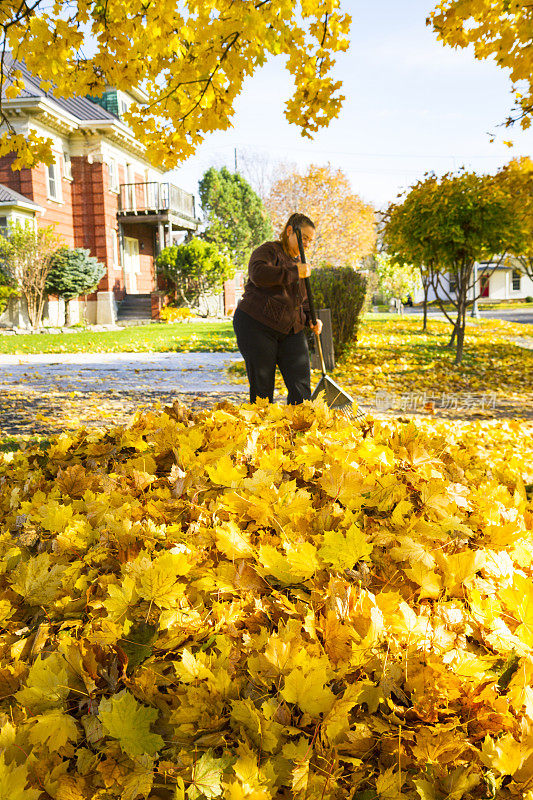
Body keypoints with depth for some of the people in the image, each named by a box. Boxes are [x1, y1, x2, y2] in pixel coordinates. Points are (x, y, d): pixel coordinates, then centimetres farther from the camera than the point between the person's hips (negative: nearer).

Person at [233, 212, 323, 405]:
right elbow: (258, 274, -25)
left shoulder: (300, 264, 20)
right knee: (262, 389, -4)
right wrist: (295, 272, -20)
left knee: (301, 386, -4)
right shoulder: (268, 250, -2)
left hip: (291, 331, 7)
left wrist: (311, 319, 7)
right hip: (257, 326, -6)